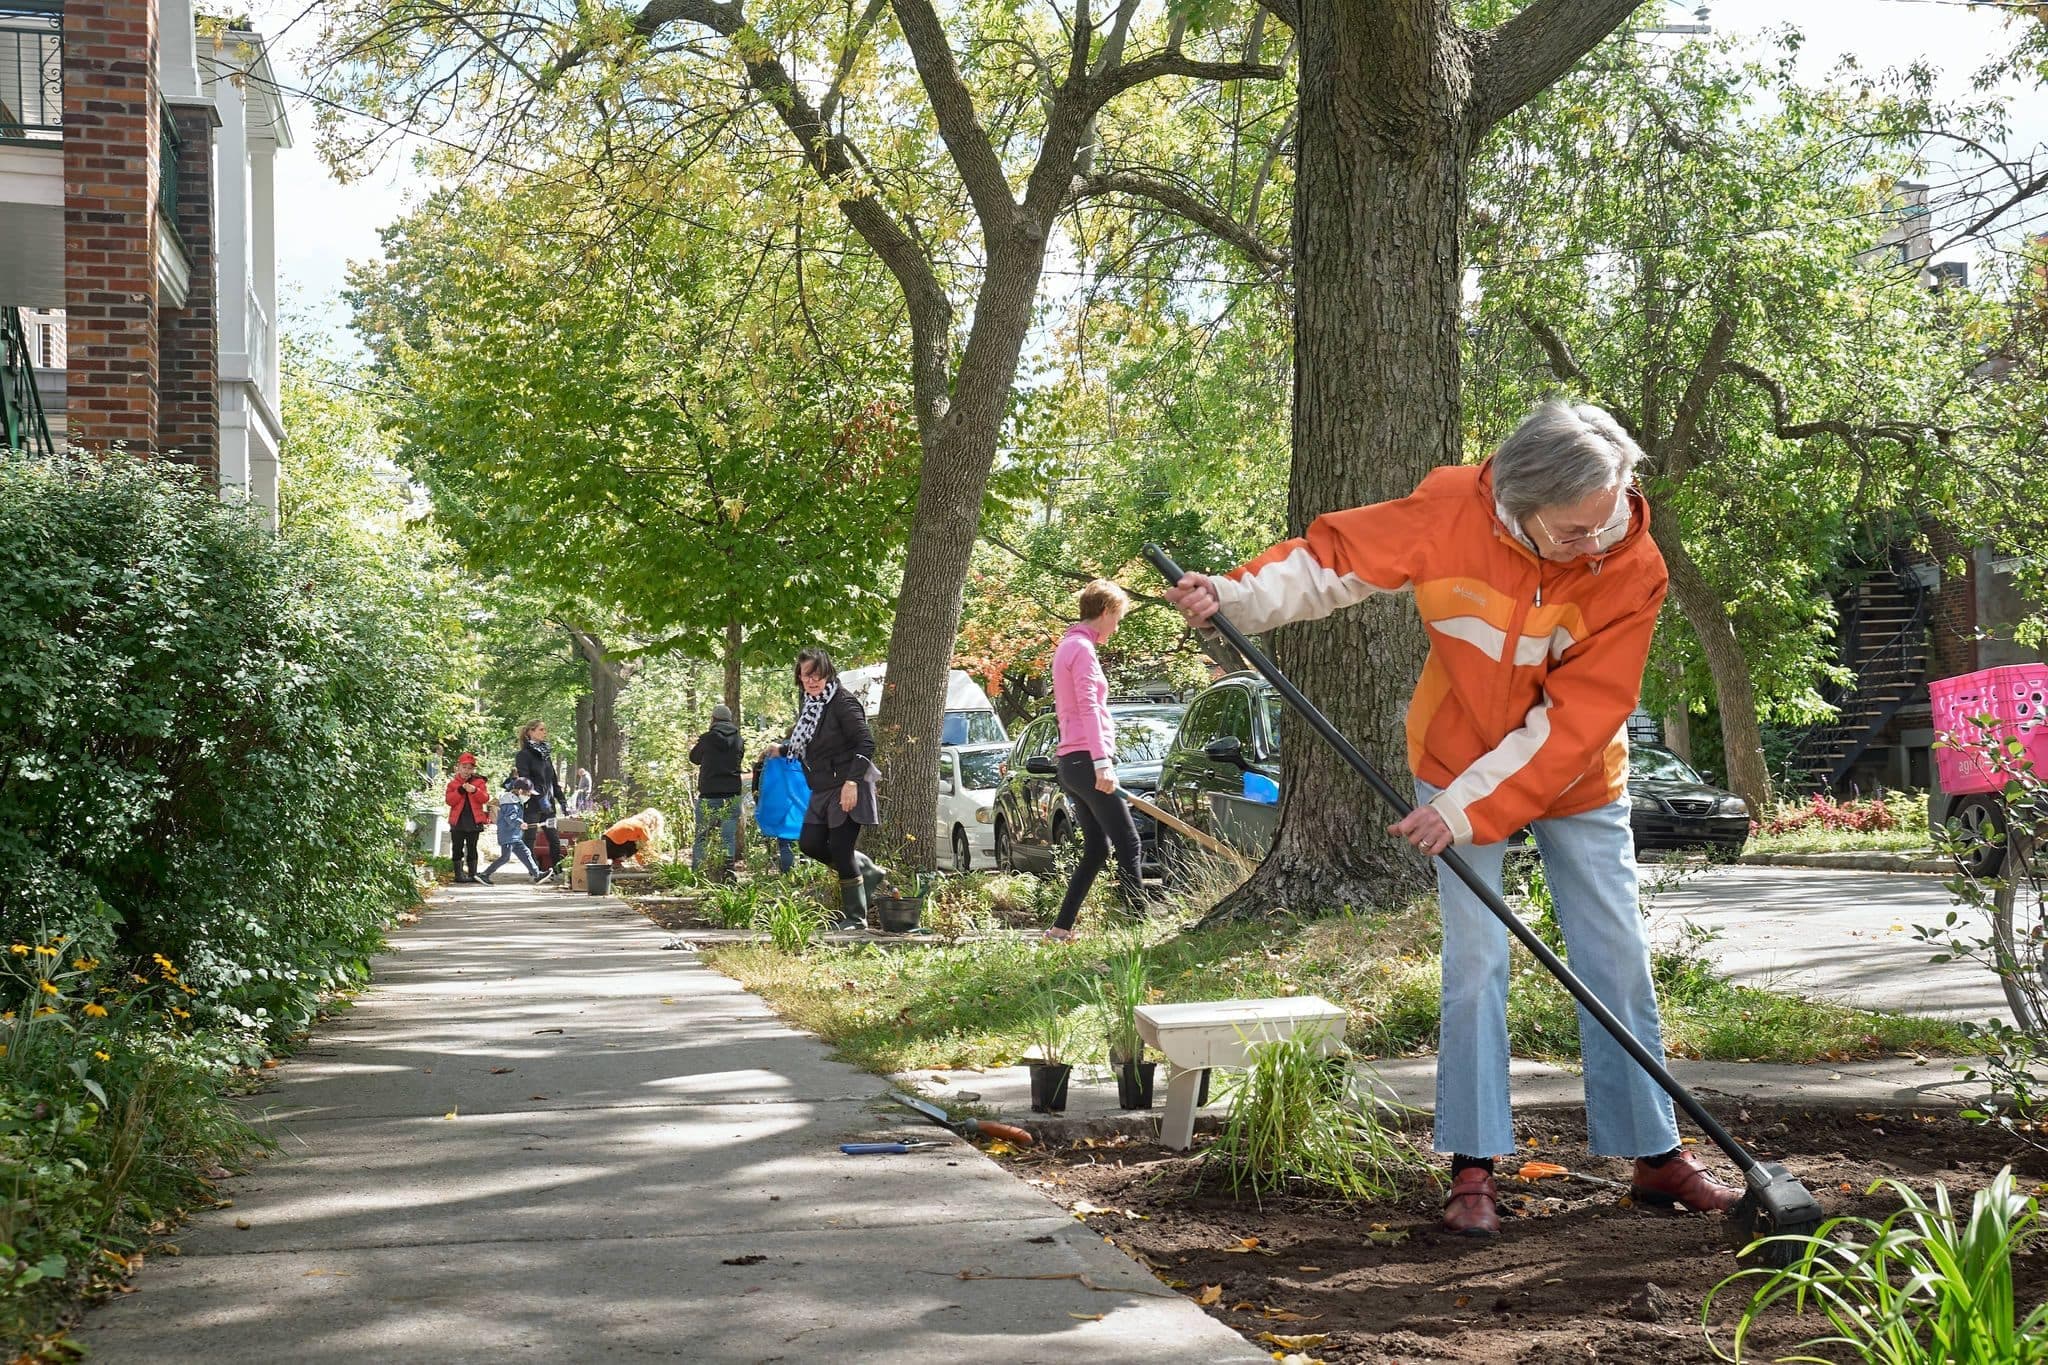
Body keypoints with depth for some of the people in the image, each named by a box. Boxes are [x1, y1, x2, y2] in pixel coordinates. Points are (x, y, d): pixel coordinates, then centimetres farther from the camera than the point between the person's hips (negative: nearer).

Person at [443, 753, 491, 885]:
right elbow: (450, 800, -6)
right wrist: (460, 790, -18)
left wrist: (474, 790, -19)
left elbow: (485, 799, -3)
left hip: (474, 820, 1)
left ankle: (472, 874, 10)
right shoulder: (453, 783, 6)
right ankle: (459, 874, 3)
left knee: (472, 848, 6)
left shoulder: (479, 782, 7)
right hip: (458, 821, -1)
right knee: (458, 848, 0)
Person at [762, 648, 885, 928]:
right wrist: (782, 750, 23)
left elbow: (865, 743, -20)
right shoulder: (808, 705, 11)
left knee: (840, 849, -7)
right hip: (823, 791, 9)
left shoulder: (843, 702, -14)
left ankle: (855, 918, 6)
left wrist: (852, 782, -26)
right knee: (810, 844, 4)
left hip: (848, 789, -9)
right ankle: (869, 872, 22)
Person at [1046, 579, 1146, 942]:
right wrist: (1102, 761, -25)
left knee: (1096, 849, 10)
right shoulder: (1083, 648, -10)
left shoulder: (1067, 647, 21)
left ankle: (1061, 928, 9)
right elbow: (1088, 708, -19)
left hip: (1072, 763, 10)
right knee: (1129, 846, -10)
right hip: (1087, 761, -10)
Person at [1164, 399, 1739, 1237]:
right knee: (1476, 962, -6)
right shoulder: (1450, 512, -23)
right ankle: (1473, 1167, 2)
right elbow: (1338, 557, -10)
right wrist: (1240, 596, -27)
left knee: (1619, 963, 4)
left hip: (1576, 782, 1)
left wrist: (1472, 807, -28)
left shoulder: (1632, 569, -23)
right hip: (1456, 765, -1)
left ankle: (1655, 1155, 17)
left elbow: (1579, 717, -24)